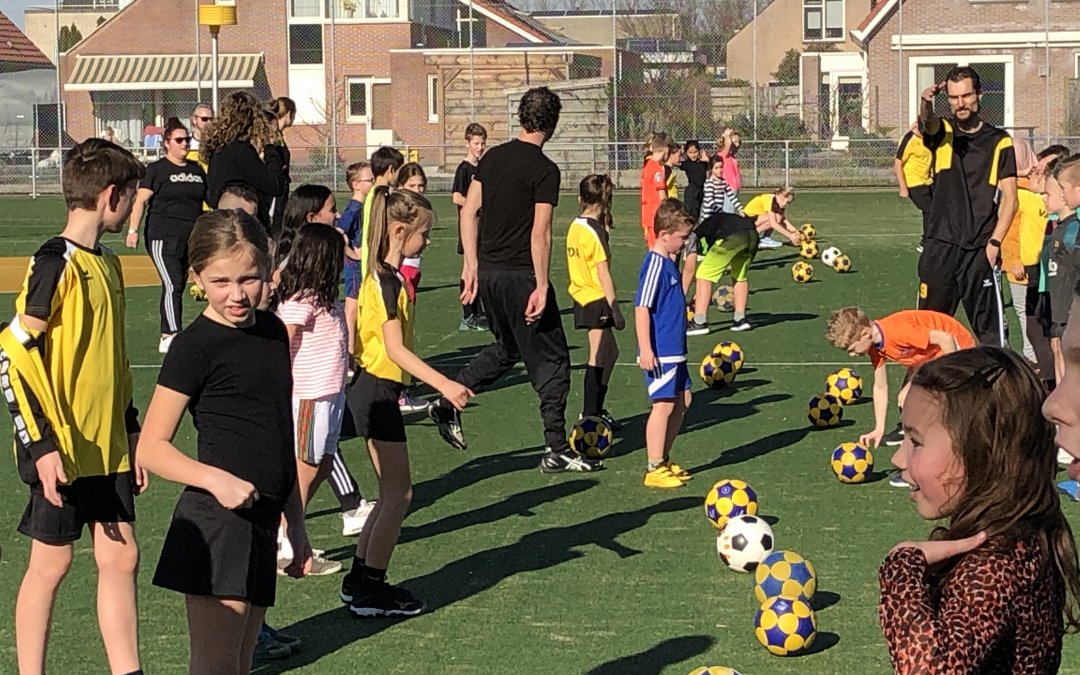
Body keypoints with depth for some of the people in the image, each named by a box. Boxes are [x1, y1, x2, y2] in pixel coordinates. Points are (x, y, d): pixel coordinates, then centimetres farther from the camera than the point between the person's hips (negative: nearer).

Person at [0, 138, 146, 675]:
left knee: (121, 557, 9)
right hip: (63, 451, -8)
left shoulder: (106, 263, 11)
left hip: (108, 448, 8)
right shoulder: (56, 263, -15)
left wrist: (130, 431, 19)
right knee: (51, 564, 2)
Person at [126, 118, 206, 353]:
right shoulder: (157, 170, -1)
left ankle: (166, 337, 15)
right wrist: (133, 230, -14)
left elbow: (206, 201, 21)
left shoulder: (197, 170, 15)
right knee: (172, 285, -16)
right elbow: (141, 200, -5)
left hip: (190, 237, 6)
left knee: (179, 287, 8)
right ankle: (172, 336, -20)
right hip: (163, 237, -6)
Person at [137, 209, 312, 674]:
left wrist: (295, 523, 22)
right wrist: (216, 479, -24)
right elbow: (150, 448, -9)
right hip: (215, 525, -7)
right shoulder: (196, 346, -8)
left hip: (260, 526, 7)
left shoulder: (273, 331, 13)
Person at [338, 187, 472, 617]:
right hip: (378, 392, -10)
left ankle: (360, 581, 22)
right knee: (398, 494, -3)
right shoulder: (388, 281, -17)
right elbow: (395, 348, -23)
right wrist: (443, 384, -29)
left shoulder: (382, 277, 12)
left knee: (392, 493, 15)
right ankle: (370, 592, 3)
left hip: (373, 390, 10)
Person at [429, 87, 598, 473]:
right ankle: (556, 450, 4)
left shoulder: (493, 158, 7)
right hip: (520, 274, -7)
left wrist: (472, 265, 14)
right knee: (551, 359, 2)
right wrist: (541, 286, -14)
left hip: (488, 271, 7)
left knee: (508, 348, 26)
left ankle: (448, 404, 20)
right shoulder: (544, 170, -13)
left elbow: (468, 211, 9)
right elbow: (540, 234, -18)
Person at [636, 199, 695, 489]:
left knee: (682, 401, 14)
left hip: (674, 351, 10)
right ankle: (654, 469, 0)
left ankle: (664, 460, 24)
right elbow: (642, 308, -21)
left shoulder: (668, 263, 12)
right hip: (659, 353, -10)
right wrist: (645, 349, -24)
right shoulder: (655, 265, -17)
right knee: (664, 405, -7)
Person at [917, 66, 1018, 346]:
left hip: (981, 249, -1)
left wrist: (994, 242, -8)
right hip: (940, 246, 1)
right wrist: (926, 103, -43)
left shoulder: (999, 141, 5)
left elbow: (1009, 197, 3)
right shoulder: (942, 132, 6)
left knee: (990, 326, -2)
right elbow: (927, 122, -19)